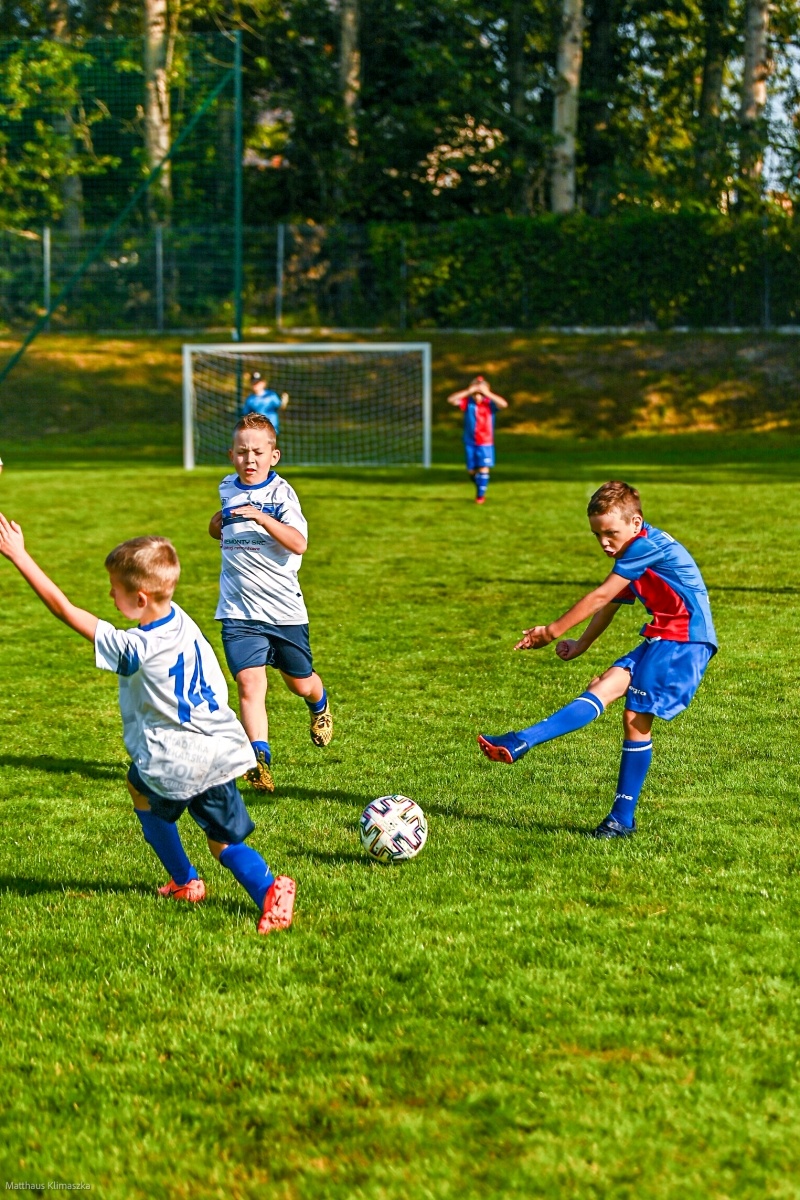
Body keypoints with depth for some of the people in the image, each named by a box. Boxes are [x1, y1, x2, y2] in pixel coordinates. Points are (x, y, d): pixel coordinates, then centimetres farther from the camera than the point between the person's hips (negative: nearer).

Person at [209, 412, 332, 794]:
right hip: (239, 609, 2)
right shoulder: (227, 490, 7)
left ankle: (320, 706, 50)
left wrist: (263, 519, -34)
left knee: (300, 682, 15)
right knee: (249, 682, -15)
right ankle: (259, 758, -18)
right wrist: (218, 525, 10)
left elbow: (299, 543, -23)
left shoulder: (280, 493, -9)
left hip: (284, 607, -2)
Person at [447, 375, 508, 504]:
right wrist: (468, 391, -26)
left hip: (485, 442, -2)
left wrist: (488, 393, -30)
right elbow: (451, 400, -18)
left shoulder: (489, 403, -8)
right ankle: (480, 489, 34)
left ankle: (481, 495, 2)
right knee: (472, 470, 9)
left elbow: (504, 404, -26)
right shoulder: (467, 402, -5)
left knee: (484, 468, -9)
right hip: (470, 442, 2)